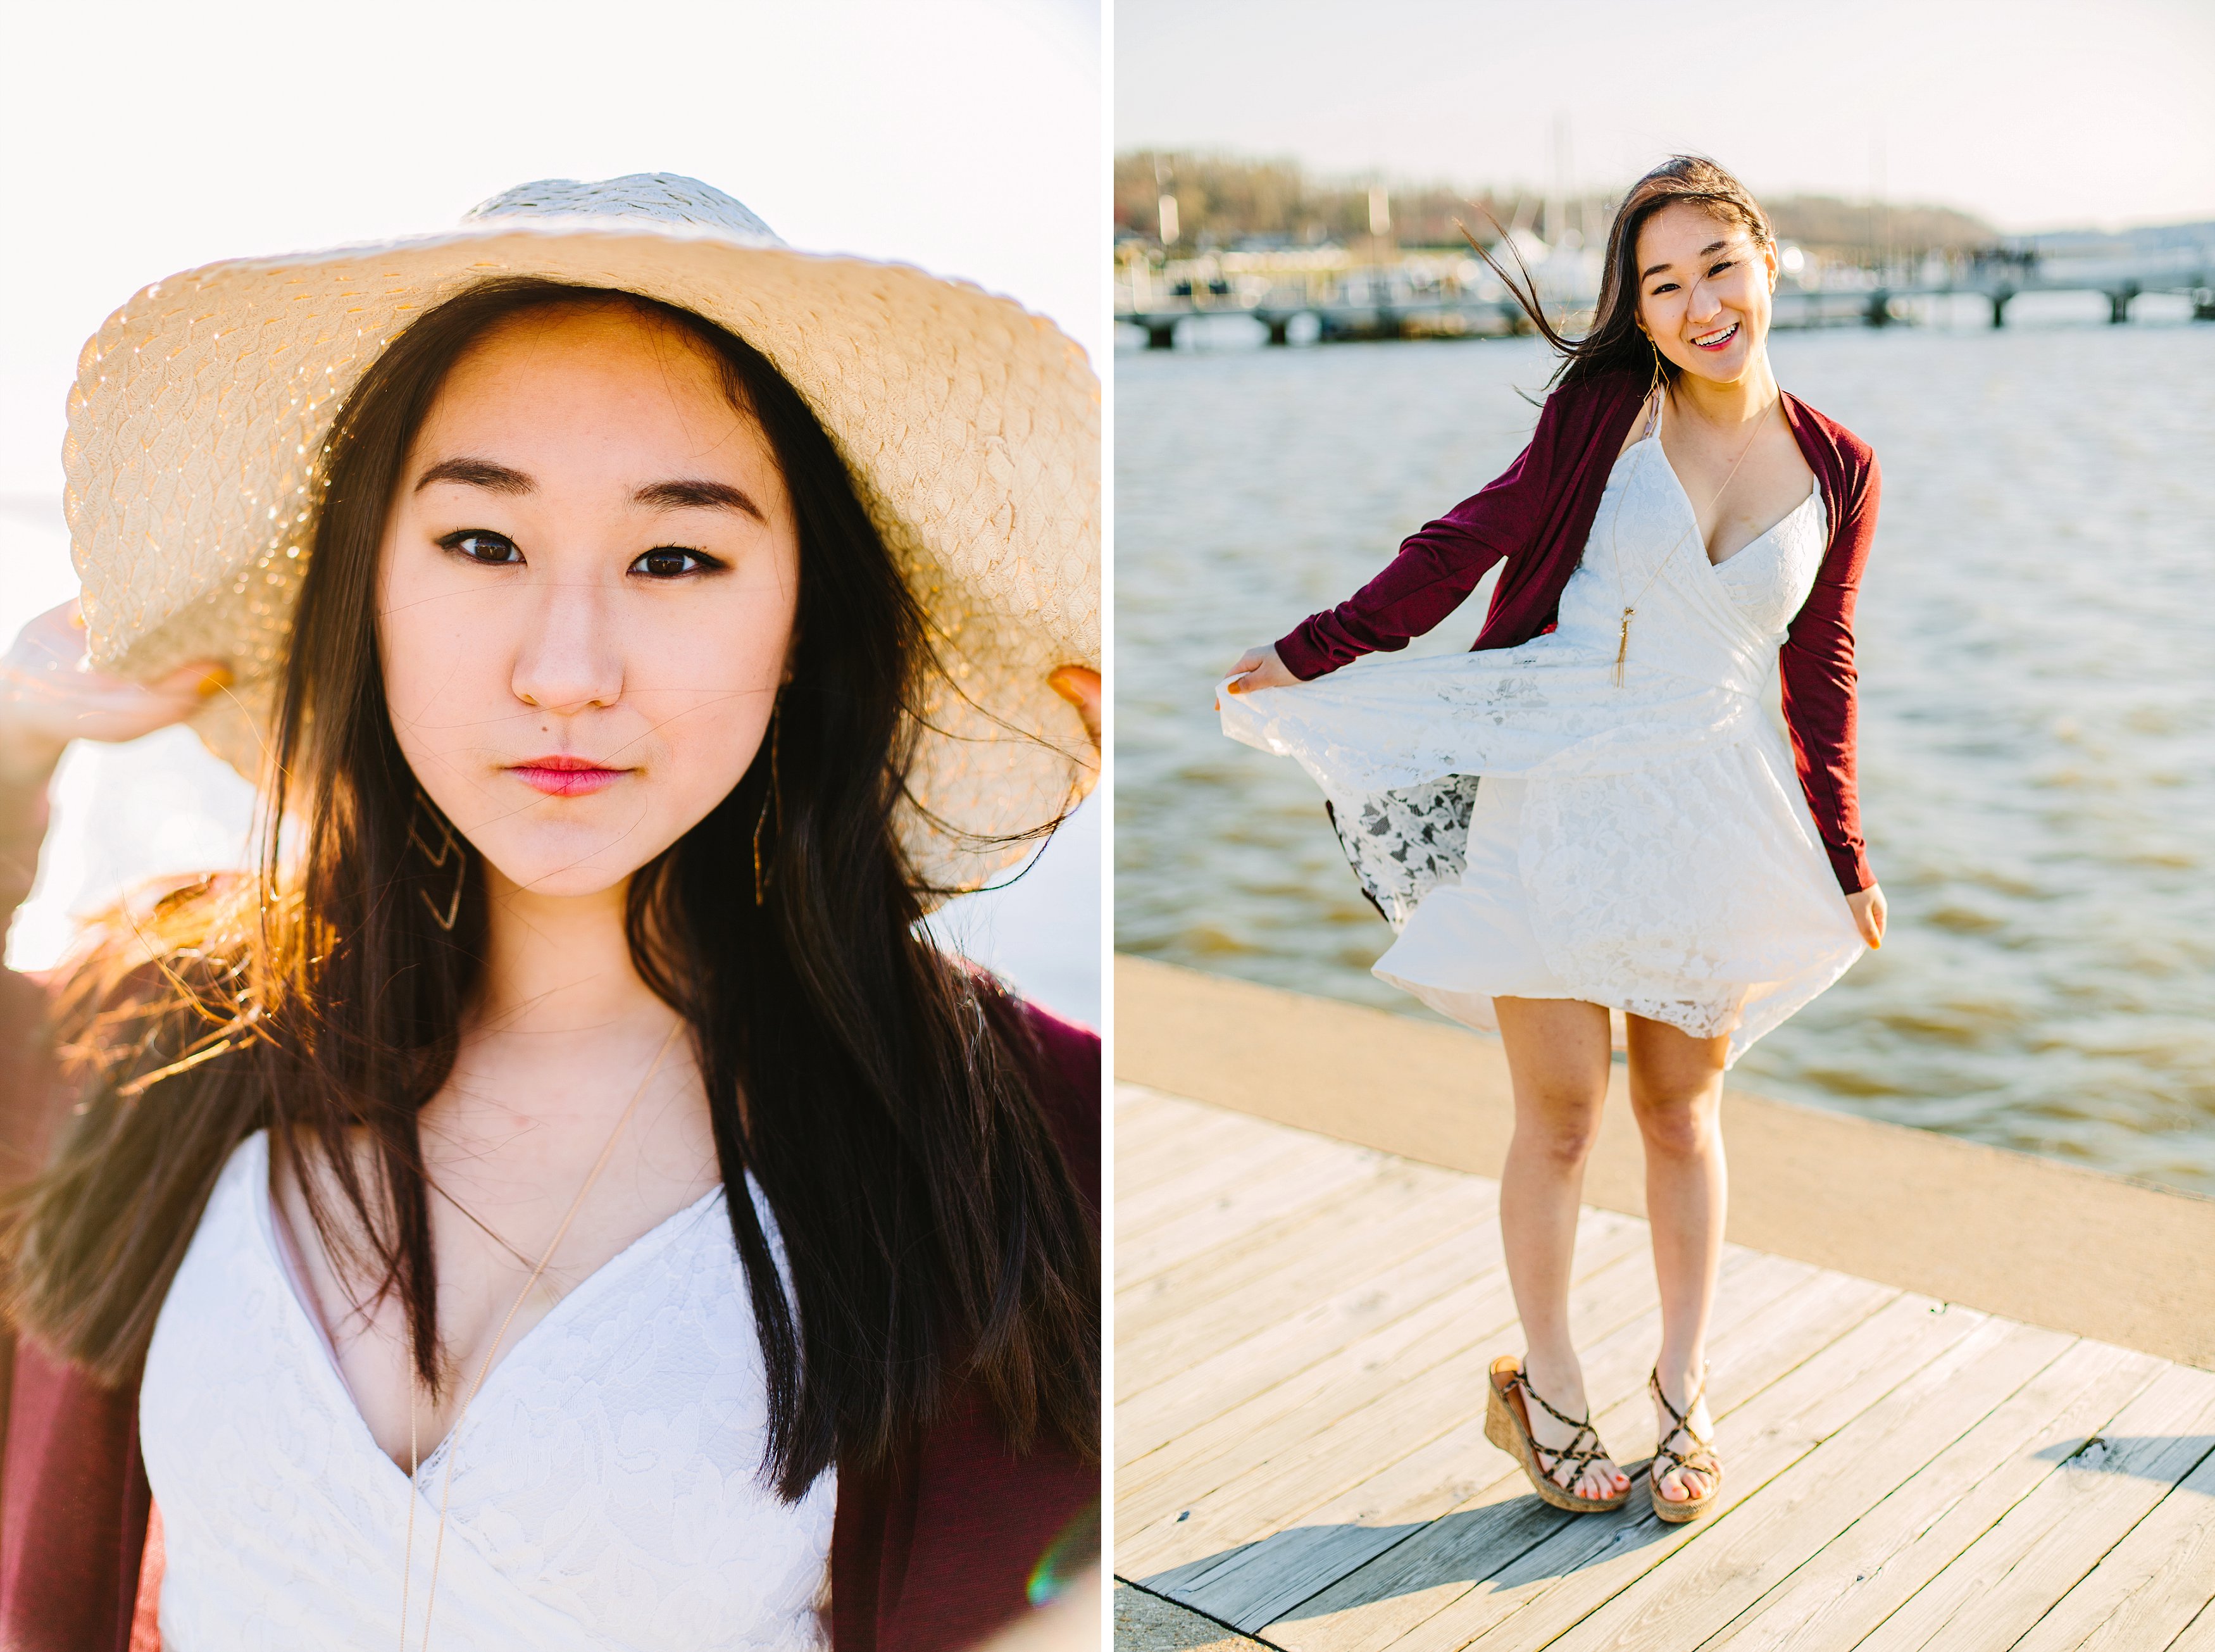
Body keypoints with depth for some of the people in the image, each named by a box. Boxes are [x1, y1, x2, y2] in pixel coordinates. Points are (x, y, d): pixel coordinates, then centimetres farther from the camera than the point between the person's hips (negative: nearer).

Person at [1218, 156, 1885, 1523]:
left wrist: (1846, 859, 14)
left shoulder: (1839, 472, 4)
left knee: (1683, 1110, 12)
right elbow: (1472, 543, -1)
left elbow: (1820, 676, 11)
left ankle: (1686, 1388, 29)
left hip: (1709, 815, 2)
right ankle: (1545, 1390, 23)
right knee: (1561, 1113, 3)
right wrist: (1311, 653, -3)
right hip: (1555, 794, -2)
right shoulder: (1603, 409, -4)